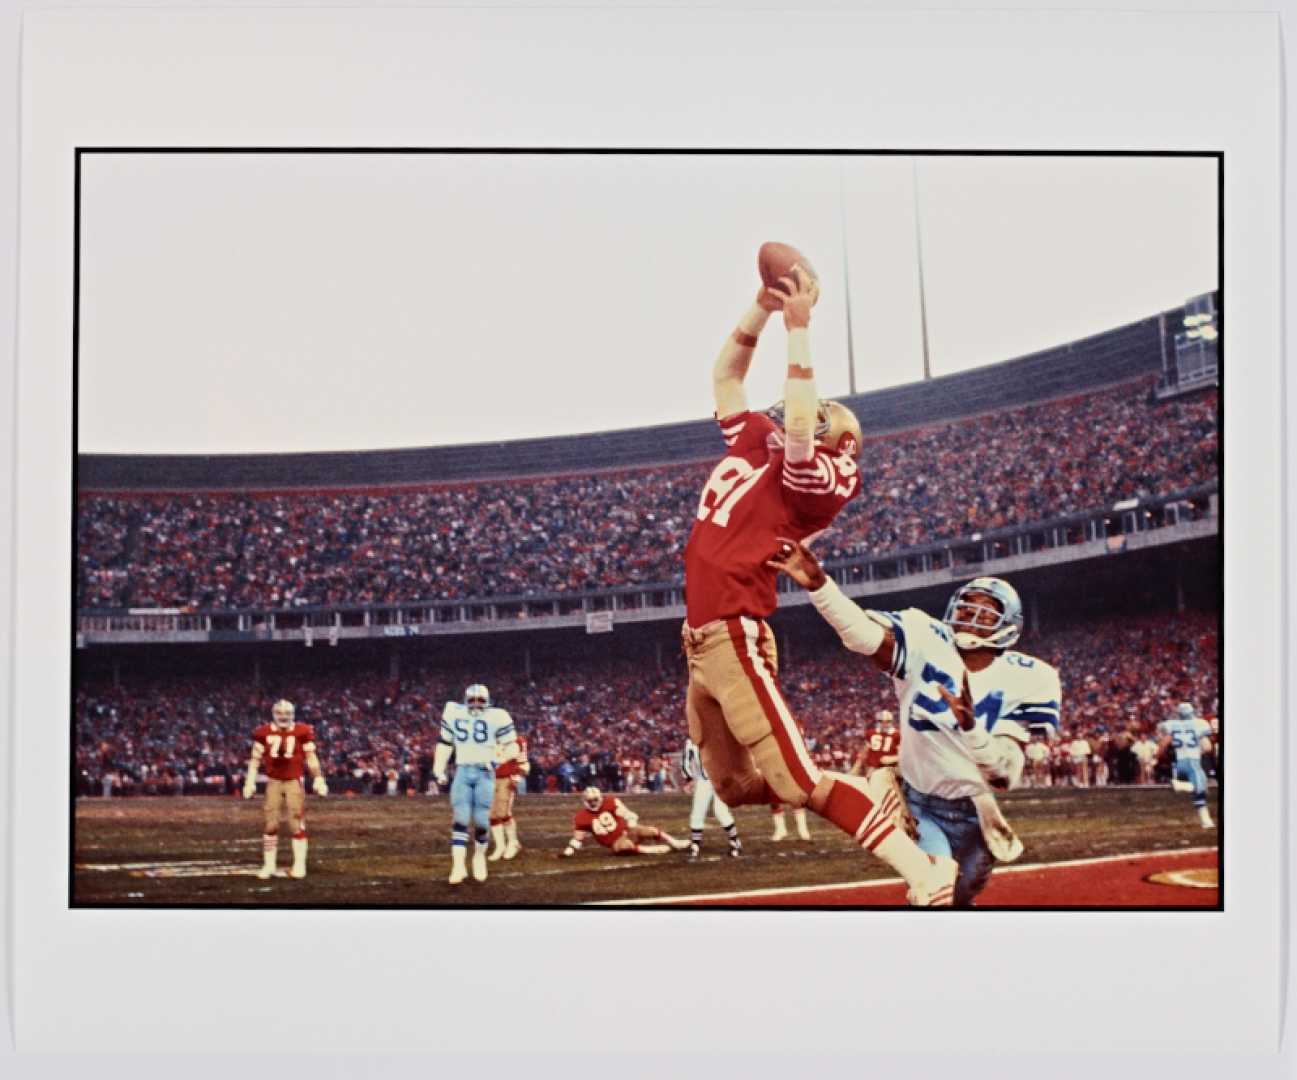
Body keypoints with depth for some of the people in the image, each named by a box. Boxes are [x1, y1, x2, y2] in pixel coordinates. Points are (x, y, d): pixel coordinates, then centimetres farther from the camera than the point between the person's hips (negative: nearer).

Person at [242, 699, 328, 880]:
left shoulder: (302, 732, -2)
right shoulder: (264, 733, 1)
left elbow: (311, 757, 4)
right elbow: (256, 758, 6)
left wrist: (318, 779, 1)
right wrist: (250, 781, 1)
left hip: (294, 782, -1)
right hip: (273, 782, 1)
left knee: (297, 824, -2)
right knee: (271, 824, 1)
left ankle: (299, 865, 4)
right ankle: (268, 865, 8)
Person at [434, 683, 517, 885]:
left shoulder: (496, 717, -2)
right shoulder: (454, 713, 8)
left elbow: (510, 745, 1)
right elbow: (445, 742, 17)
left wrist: (495, 757, -16)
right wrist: (439, 768, 11)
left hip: (484, 772, -2)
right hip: (462, 771, 2)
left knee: (481, 820, -3)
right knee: (460, 819, -8)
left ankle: (479, 856, 23)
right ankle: (458, 865, -11)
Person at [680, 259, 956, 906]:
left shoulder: (814, 476, -8)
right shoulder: (753, 439, 14)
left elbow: (798, 431, -28)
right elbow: (725, 375, 20)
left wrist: (799, 327, -22)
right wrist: (764, 307, 6)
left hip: (734, 638, -9)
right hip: (699, 639, 9)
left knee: (798, 783, -14)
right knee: (734, 788, 14)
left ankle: (926, 875, -12)